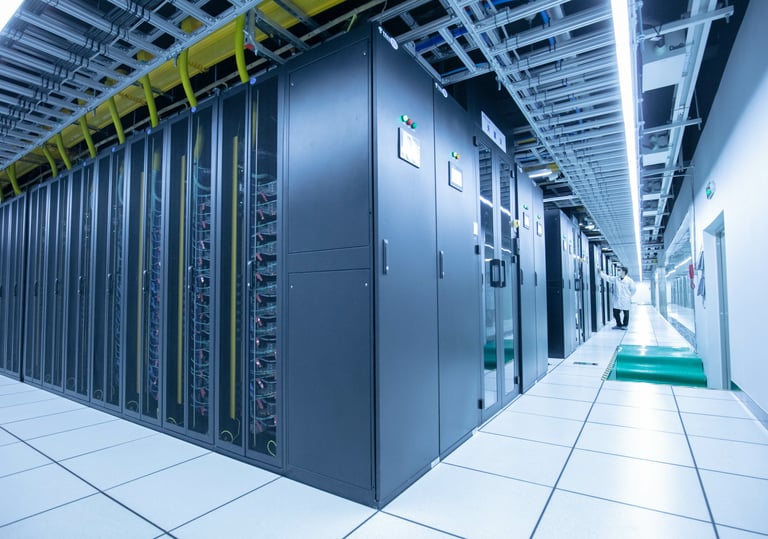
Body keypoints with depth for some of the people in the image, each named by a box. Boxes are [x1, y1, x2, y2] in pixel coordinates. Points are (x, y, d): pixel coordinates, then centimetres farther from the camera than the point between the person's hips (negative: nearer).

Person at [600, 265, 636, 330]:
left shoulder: (629, 280, -7)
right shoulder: (615, 279, 2)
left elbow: (633, 289, 0)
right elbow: (607, 277, 2)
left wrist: (629, 296, 4)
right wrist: (600, 272, -3)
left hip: (625, 300, -4)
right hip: (617, 300, 4)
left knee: (626, 313, 6)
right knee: (615, 312, 6)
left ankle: (625, 325, 21)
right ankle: (619, 325, 23)